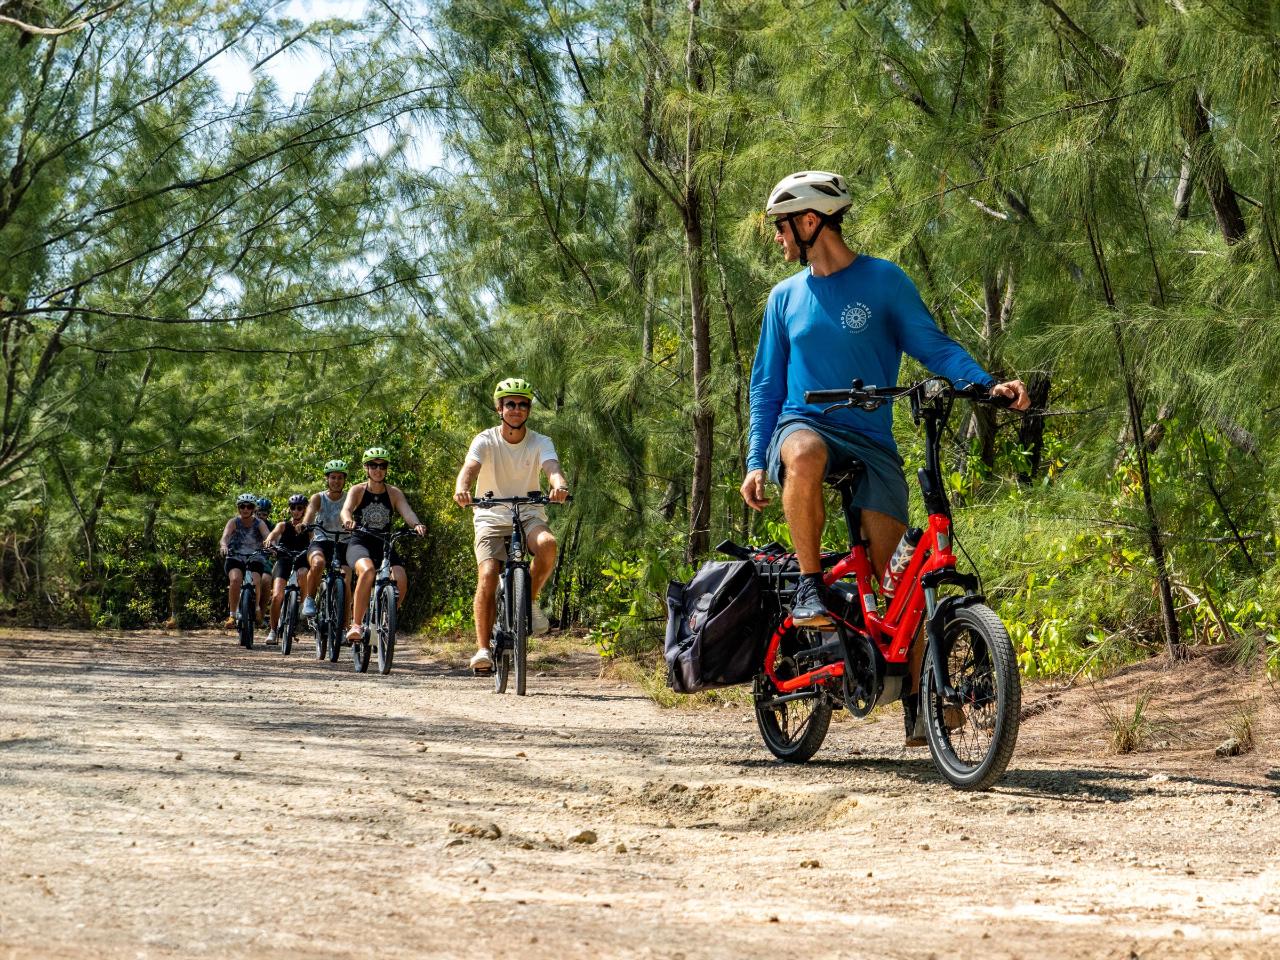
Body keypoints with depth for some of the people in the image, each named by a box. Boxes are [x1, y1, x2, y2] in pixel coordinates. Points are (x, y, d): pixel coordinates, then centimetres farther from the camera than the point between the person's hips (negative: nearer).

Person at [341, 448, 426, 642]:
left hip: (384, 545, 3)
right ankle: (356, 625, -29)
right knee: (368, 571, -36)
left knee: (401, 579, -24)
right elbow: (346, 509, -20)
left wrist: (417, 525, -36)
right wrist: (347, 520, -45)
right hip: (360, 543, -3)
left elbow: (407, 512, -12)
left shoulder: (394, 493, 5)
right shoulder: (358, 491, -1)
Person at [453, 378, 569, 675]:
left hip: (529, 515, 1)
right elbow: (470, 467, -26)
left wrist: (558, 484, -50)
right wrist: (462, 488, -50)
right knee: (487, 576, -21)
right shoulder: (485, 441, -8)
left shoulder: (540, 443, -5)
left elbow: (552, 467, -25)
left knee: (547, 544, -33)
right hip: (492, 517, -1)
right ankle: (483, 649, -16)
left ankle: (530, 600, -8)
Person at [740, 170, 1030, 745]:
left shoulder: (883, 281, 3)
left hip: (870, 441, -1)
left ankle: (919, 702, -4)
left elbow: (932, 346, 1)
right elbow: (766, 385, 16)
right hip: (805, 424, 1)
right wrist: (755, 462, 5)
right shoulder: (785, 297, 13)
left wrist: (989, 385, -16)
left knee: (892, 568, -10)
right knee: (804, 455, -38)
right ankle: (809, 586, -24)